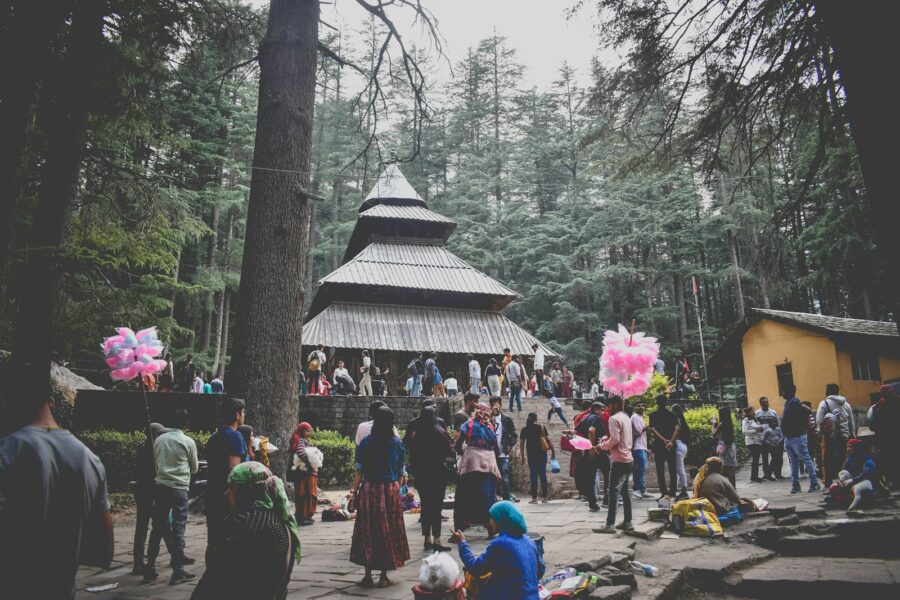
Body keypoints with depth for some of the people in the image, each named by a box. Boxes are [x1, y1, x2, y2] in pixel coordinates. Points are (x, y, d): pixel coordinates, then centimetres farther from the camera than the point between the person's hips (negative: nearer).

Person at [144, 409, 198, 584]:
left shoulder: (159, 440, 5)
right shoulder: (188, 442, -7)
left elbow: (155, 463, 15)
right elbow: (194, 468, 5)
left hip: (161, 486, 5)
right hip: (179, 487, -5)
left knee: (157, 528, 12)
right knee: (178, 528, 0)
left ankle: (150, 569, 16)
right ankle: (178, 571, 2)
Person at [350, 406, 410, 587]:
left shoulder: (365, 443, -5)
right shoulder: (397, 443, 0)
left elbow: (359, 471, -4)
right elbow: (401, 472, 3)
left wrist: (354, 490, 6)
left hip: (370, 489, -1)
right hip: (391, 490, 1)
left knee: (368, 531, 8)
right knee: (389, 531, 10)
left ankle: (368, 575, 14)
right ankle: (384, 576, 16)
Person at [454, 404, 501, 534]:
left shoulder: (468, 424, 5)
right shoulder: (491, 426, 10)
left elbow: (458, 444, -3)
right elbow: (495, 446, 9)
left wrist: (461, 452, 16)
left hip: (471, 462, -1)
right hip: (489, 464, 2)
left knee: (465, 495, 3)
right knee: (488, 495, 9)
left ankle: (459, 529, 4)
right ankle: (491, 528, 12)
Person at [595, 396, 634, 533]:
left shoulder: (614, 418, -13)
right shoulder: (626, 418, 15)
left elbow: (614, 440, -21)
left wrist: (601, 446, -8)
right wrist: (606, 438, 9)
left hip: (619, 460, -9)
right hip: (628, 459, 9)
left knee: (614, 491, -9)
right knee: (625, 490, 15)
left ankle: (610, 524, -11)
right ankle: (627, 522, 19)